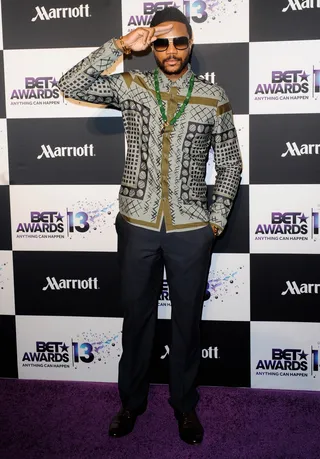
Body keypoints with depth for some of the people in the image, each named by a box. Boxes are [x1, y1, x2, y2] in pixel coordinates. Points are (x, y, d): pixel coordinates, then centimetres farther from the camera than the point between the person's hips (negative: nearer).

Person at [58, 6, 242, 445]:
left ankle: (185, 403, 32)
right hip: (138, 225, 1)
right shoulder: (131, 86, 1)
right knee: (137, 315, 13)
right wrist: (119, 46, -13)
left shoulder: (214, 97, 1)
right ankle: (132, 400, 34)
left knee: (187, 319, 12)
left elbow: (229, 165, 6)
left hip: (191, 228, 0)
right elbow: (72, 85, -10)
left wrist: (216, 220, 0)